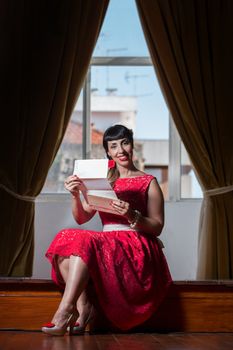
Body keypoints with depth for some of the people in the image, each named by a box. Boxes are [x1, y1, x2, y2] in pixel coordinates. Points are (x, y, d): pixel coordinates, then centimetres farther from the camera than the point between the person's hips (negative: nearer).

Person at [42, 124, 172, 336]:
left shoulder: (148, 183, 7)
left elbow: (157, 227, 1)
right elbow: (81, 218, 12)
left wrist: (132, 216, -18)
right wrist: (76, 195, -8)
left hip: (136, 248, -5)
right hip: (106, 243, 5)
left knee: (83, 241, -32)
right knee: (66, 239, -25)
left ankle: (65, 311, -39)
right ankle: (83, 306, -32)